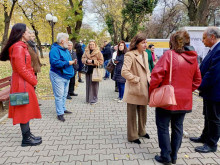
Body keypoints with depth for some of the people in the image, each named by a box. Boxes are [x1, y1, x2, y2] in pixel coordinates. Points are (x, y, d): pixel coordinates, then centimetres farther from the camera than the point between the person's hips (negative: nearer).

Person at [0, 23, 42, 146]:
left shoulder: (22, 46, 14)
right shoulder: (18, 47, -17)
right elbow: (21, 69, -21)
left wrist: (33, 79, 9)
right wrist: (33, 81, -11)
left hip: (25, 82, 10)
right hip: (22, 84, -10)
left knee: (26, 110, 15)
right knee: (25, 110, -1)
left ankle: (28, 134, 27)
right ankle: (26, 139, 12)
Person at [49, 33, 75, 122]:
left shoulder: (65, 50, 14)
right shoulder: (55, 50, -16)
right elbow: (55, 62, -28)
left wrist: (72, 62, 4)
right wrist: (68, 63, -23)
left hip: (66, 76, 10)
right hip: (58, 76, -9)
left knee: (64, 94, 18)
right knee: (59, 95, -5)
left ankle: (63, 109, 33)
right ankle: (60, 113, 3)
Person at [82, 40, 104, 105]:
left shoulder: (98, 52, -3)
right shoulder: (86, 52, 12)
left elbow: (101, 61, -6)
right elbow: (83, 59, 13)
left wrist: (92, 61, -14)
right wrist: (86, 61, -8)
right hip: (88, 70, 5)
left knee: (94, 85, -4)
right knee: (88, 84, 10)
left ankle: (94, 99, 5)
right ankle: (88, 98, 21)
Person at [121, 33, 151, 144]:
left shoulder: (145, 54, 9)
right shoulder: (130, 55, -17)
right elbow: (124, 72, -26)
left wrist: (148, 78, 6)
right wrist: (136, 79, -18)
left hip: (144, 89, 8)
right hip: (133, 89, -8)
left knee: (143, 112, 21)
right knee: (132, 114, 8)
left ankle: (142, 131, 41)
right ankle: (132, 136, 24)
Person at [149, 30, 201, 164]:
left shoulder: (169, 55, -13)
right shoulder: (193, 57, 5)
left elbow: (157, 75, -19)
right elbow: (197, 80, 12)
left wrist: (152, 91, -6)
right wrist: (187, 91, 18)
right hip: (185, 100, 6)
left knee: (163, 127, 8)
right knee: (178, 127, 16)